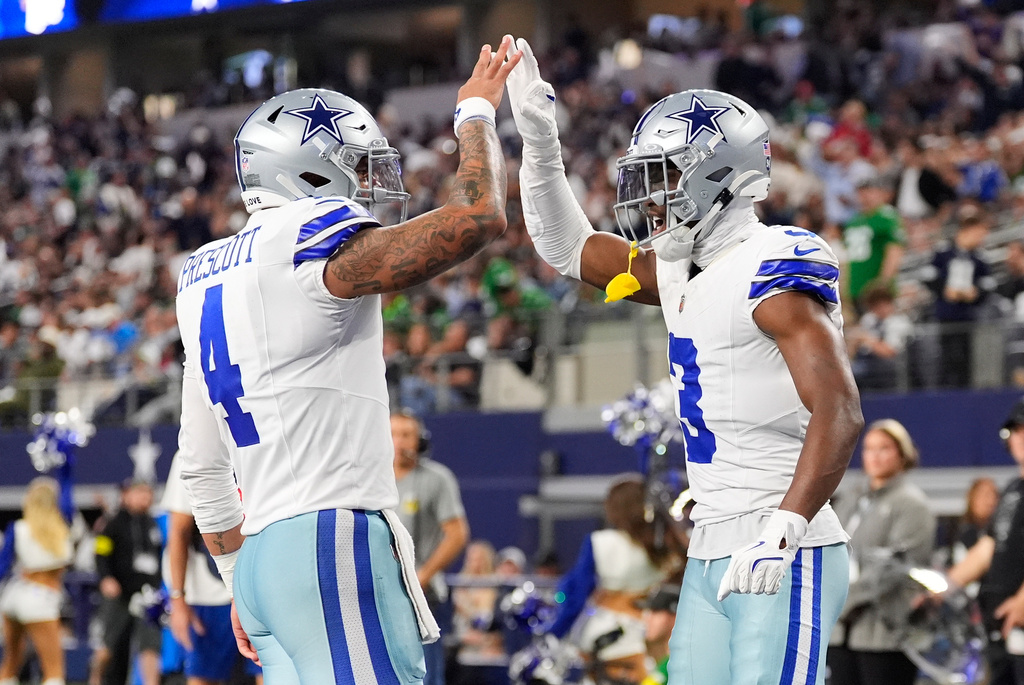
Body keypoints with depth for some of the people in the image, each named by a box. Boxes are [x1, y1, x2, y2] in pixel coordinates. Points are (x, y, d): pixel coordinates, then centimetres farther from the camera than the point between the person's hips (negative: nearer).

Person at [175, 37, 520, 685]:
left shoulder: (205, 274, 19)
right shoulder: (310, 240, -7)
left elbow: (202, 465, 23)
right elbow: (478, 218, -13)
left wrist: (242, 585, 29)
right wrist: (477, 111, 5)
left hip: (262, 557, 9)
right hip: (333, 540, -9)